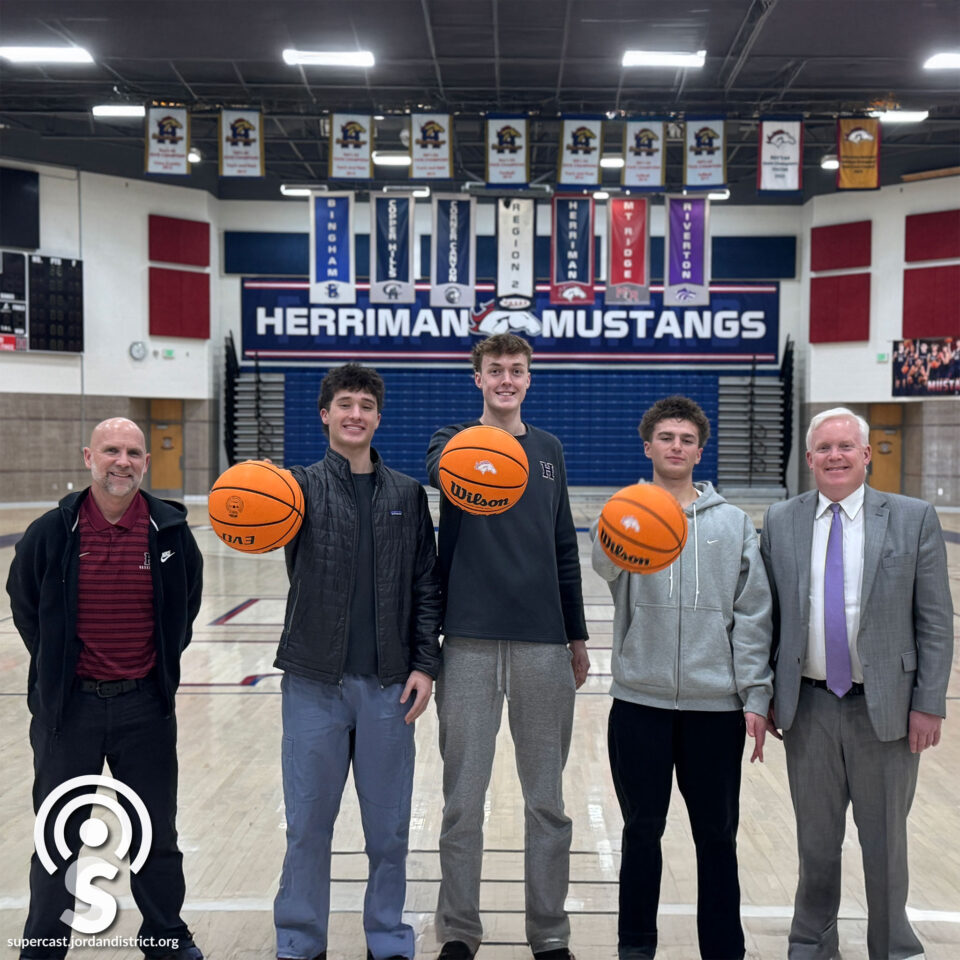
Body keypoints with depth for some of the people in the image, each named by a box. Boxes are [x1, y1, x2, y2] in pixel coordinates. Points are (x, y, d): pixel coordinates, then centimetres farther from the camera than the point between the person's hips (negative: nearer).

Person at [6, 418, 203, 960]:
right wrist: (57, 668, 9)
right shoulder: (52, 533, -7)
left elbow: (187, 605, 11)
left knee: (156, 835, 14)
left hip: (146, 706, 1)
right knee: (58, 838, 12)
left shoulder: (171, 531, -4)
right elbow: (25, 606, 8)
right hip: (67, 706, -1)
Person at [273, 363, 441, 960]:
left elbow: (427, 587, 7)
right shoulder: (303, 485, 2)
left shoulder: (407, 494, 7)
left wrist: (425, 664, -1)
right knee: (308, 823, 8)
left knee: (389, 826, 10)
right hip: (314, 681, -1)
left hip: (389, 684, 1)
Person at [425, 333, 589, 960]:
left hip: (544, 646, 3)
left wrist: (577, 636, 14)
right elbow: (442, 467, -23)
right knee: (463, 801, 5)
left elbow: (564, 548, 16)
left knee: (547, 799, 10)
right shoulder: (456, 438, 3)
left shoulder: (549, 450, 13)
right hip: (471, 642, -2)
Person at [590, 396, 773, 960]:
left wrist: (756, 697, -3)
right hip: (640, 701, -1)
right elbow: (606, 566, -22)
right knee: (642, 831, 11)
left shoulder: (733, 523, 6)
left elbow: (752, 616, 4)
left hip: (716, 703, 1)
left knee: (717, 835, 10)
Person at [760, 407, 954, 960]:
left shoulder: (914, 519, -2)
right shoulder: (781, 523, 4)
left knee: (885, 842, 11)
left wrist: (929, 703, -7)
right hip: (808, 707, 2)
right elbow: (766, 616, 7)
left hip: (885, 707, -2)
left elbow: (936, 620, -3)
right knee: (816, 841, 14)